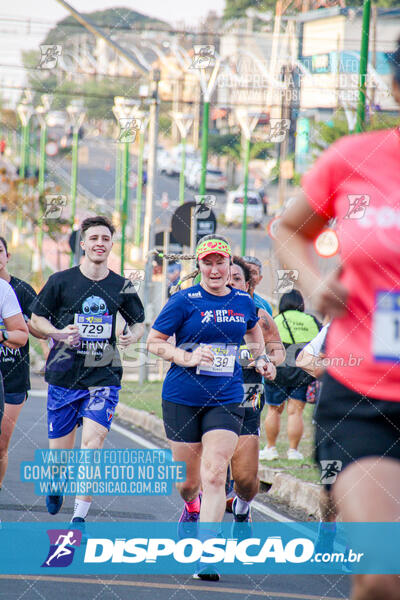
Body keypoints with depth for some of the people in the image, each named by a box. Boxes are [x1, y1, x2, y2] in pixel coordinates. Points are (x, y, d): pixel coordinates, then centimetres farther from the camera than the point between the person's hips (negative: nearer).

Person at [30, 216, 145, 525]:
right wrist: (59, 334, -15)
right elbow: (36, 319, 5)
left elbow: (139, 323, 17)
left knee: (94, 438, -19)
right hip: (64, 377, 0)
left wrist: (132, 335, -6)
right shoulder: (61, 281, 0)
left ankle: (80, 514, -15)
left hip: (104, 377, 0)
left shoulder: (122, 286, 5)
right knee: (60, 452, 5)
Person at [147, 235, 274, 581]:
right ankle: (192, 506, 47)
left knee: (214, 476, -14)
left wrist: (261, 359, 13)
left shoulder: (243, 302, 6)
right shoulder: (184, 301, -6)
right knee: (188, 479, 9)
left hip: (226, 401, 1)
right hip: (182, 399, -1)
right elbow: (153, 341, -3)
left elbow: (254, 329, 28)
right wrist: (187, 358, -17)